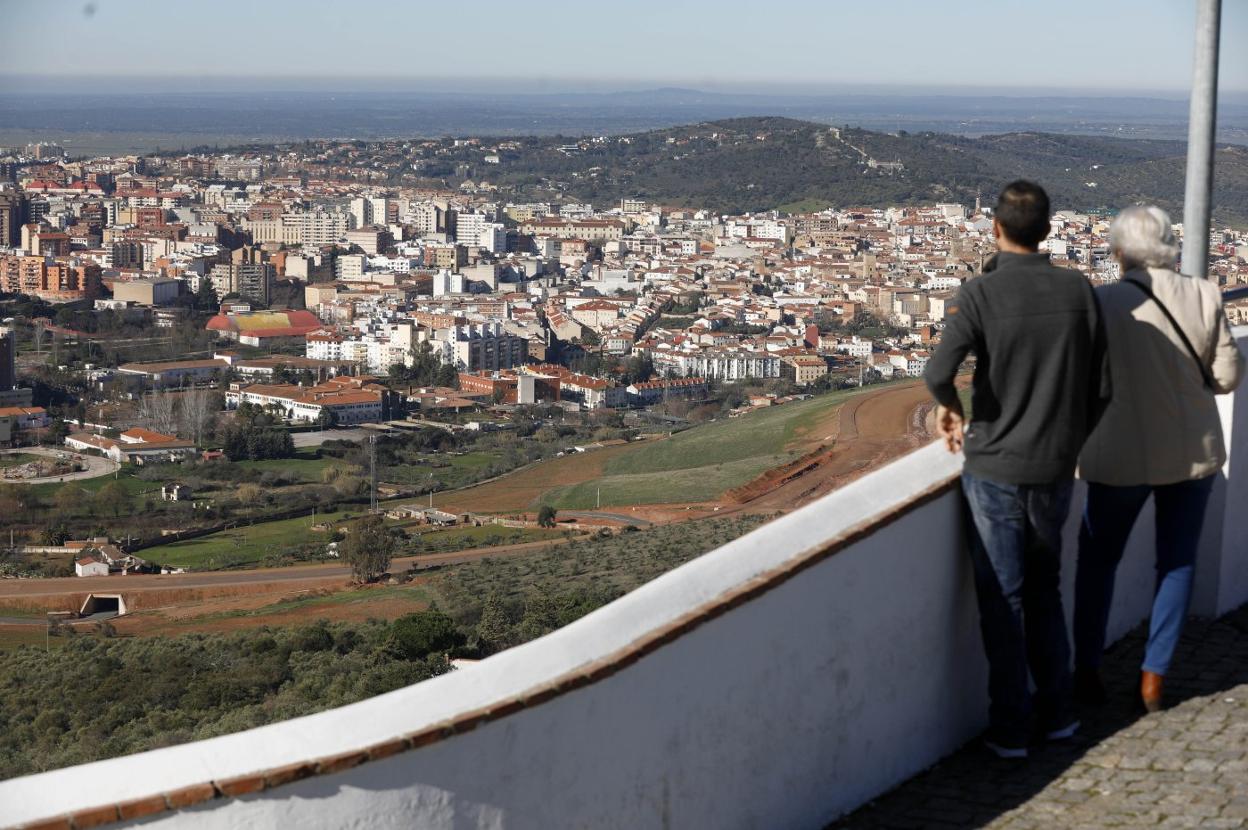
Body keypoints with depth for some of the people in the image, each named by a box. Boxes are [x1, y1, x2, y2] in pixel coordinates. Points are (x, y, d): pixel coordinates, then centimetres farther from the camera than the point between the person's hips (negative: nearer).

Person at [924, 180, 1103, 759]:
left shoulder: (981, 293, -14)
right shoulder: (1079, 291, -2)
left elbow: (939, 372, -26)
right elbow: (1094, 385, 4)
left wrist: (950, 410, -4)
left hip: (994, 469, -3)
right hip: (1055, 470, 4)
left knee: (1003, 601, 6)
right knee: (1045, 590, 20)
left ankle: (1011, 727, 11)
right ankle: (1056, 712, 24)